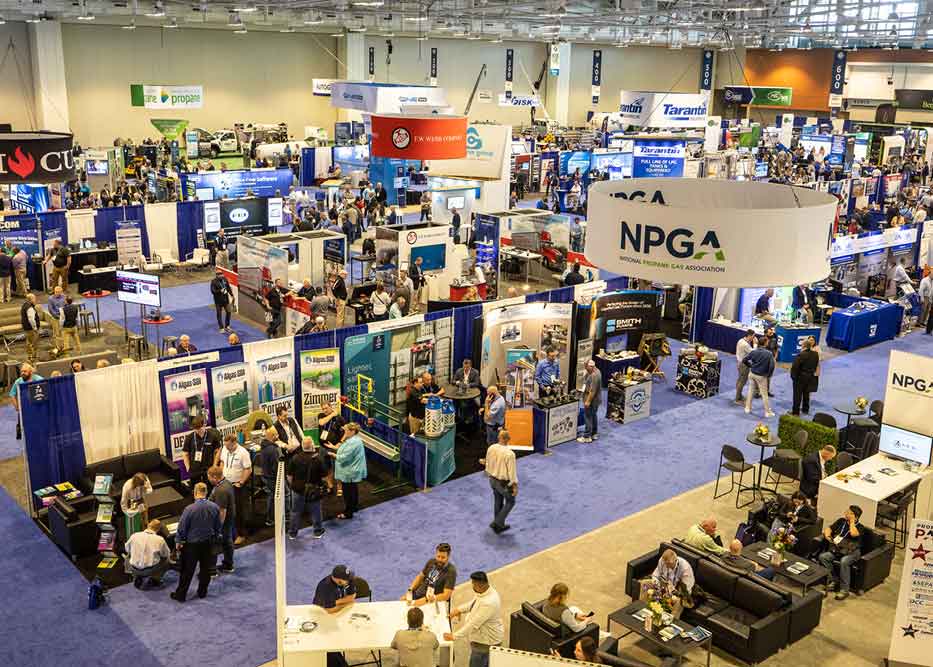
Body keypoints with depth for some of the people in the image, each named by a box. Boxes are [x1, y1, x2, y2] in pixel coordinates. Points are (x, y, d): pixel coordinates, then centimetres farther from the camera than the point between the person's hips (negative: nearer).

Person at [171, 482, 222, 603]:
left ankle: (180, 594, 20)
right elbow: (218, 526, 2)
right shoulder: (215, 507, -11)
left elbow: (182, 527, -13)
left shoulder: (189, 509, -23)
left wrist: (178, 541, 3)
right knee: (206, 568, 18)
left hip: (192, 543, -3)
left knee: (187, 570, 9)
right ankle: (202, 592, 31)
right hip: (208, 542, 3)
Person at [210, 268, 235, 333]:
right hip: (218, 300, -5)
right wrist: (220, 291, -31)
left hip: (225, 299, 5)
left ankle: (227, 326, 30)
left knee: (228, 312, 12)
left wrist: (231, 295, 11)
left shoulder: (225, 279, 1)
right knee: (219, 314, 4)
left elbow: (228, 288, 11)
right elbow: (213, 291, -19)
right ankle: (221, 328, 16)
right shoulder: (214, 282, -13)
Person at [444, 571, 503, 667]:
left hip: (486, 641, -9)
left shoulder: (488, 603, -36)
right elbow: (474, 603, 15)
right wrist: (460, 609, 3)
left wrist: (454, 636, -27)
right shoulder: (487, 591, -6)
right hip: (485, 637, 9)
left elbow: (473, 624, -33)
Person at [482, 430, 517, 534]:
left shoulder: (491, 448, -11)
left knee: (498, 501, 23)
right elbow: (512, 472, -22)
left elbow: (488, 464, 3)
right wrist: (515, 486, -11)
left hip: (493, 479, 6)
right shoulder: (509, 453, -29)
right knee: (510, 502, 16)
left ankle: (499, 525, 36)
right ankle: (497, 523, 10)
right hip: (504, 482, -6)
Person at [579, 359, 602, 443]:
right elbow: (587, 382, 20)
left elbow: (593, 390, -28)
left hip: (592, 399, -10)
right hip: (596, 399, 10)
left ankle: (587, 437, 6)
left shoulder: (594, 375, -29)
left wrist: (588, 401, -23)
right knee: (593, 416, 19)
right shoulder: (595, 371, 4)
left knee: (588, 417, -1)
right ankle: (594, 434, 31)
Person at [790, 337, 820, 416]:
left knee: (797, 394, 4)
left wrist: (793, 375, -10)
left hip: (800, 377, -6)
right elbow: (816, 365, 7)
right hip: (810, 376, 7)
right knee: (806, 393, 22)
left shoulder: (801, 355, -25)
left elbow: (795, 367, -23)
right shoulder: (815, 355, -4)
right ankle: (805, 409, 33)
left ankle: (796, 411, 8)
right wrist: (812, 372, 17)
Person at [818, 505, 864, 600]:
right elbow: (829, 528, 17)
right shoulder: (841, 521, 15)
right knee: (822, 556, -20)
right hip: (837, 549, 5)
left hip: (852, 552, -5)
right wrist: (827, 533, -6)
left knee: (844, 561, -37)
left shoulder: (859, 526, -1)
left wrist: (851, 522, -10)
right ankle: (834, 580, -7)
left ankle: (844, 590, -27)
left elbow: (853, 534, -23)